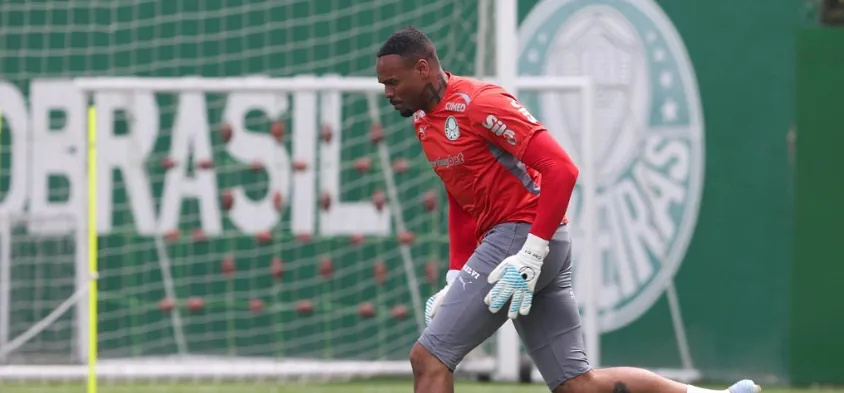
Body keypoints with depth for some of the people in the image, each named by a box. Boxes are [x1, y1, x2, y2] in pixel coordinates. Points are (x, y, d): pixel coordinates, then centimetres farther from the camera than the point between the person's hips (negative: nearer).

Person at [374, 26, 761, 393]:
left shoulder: (479, 103, -15)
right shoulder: (424, 120, 15)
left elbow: (561, 168, -20)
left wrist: (531, 254, -24)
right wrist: (456, 280, 14)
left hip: (523, 233, -10)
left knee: (428, 357, -11)